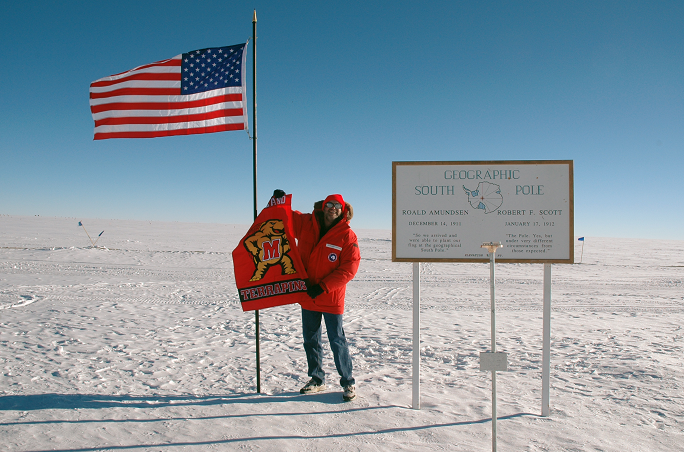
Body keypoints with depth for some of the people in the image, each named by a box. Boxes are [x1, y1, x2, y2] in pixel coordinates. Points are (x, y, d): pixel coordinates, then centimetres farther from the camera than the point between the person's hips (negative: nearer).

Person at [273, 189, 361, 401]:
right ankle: (317, 380, 31)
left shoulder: (347, 236, -11)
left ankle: (348, 383, 17)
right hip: (307, 296, 5)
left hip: (332, 299, -4)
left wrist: (322, 287, -19)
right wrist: (280, 202, -6)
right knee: (310, 340, 15)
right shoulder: (305, 223, 1)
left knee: (337, 341, 1)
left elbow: (348, 268, -15)